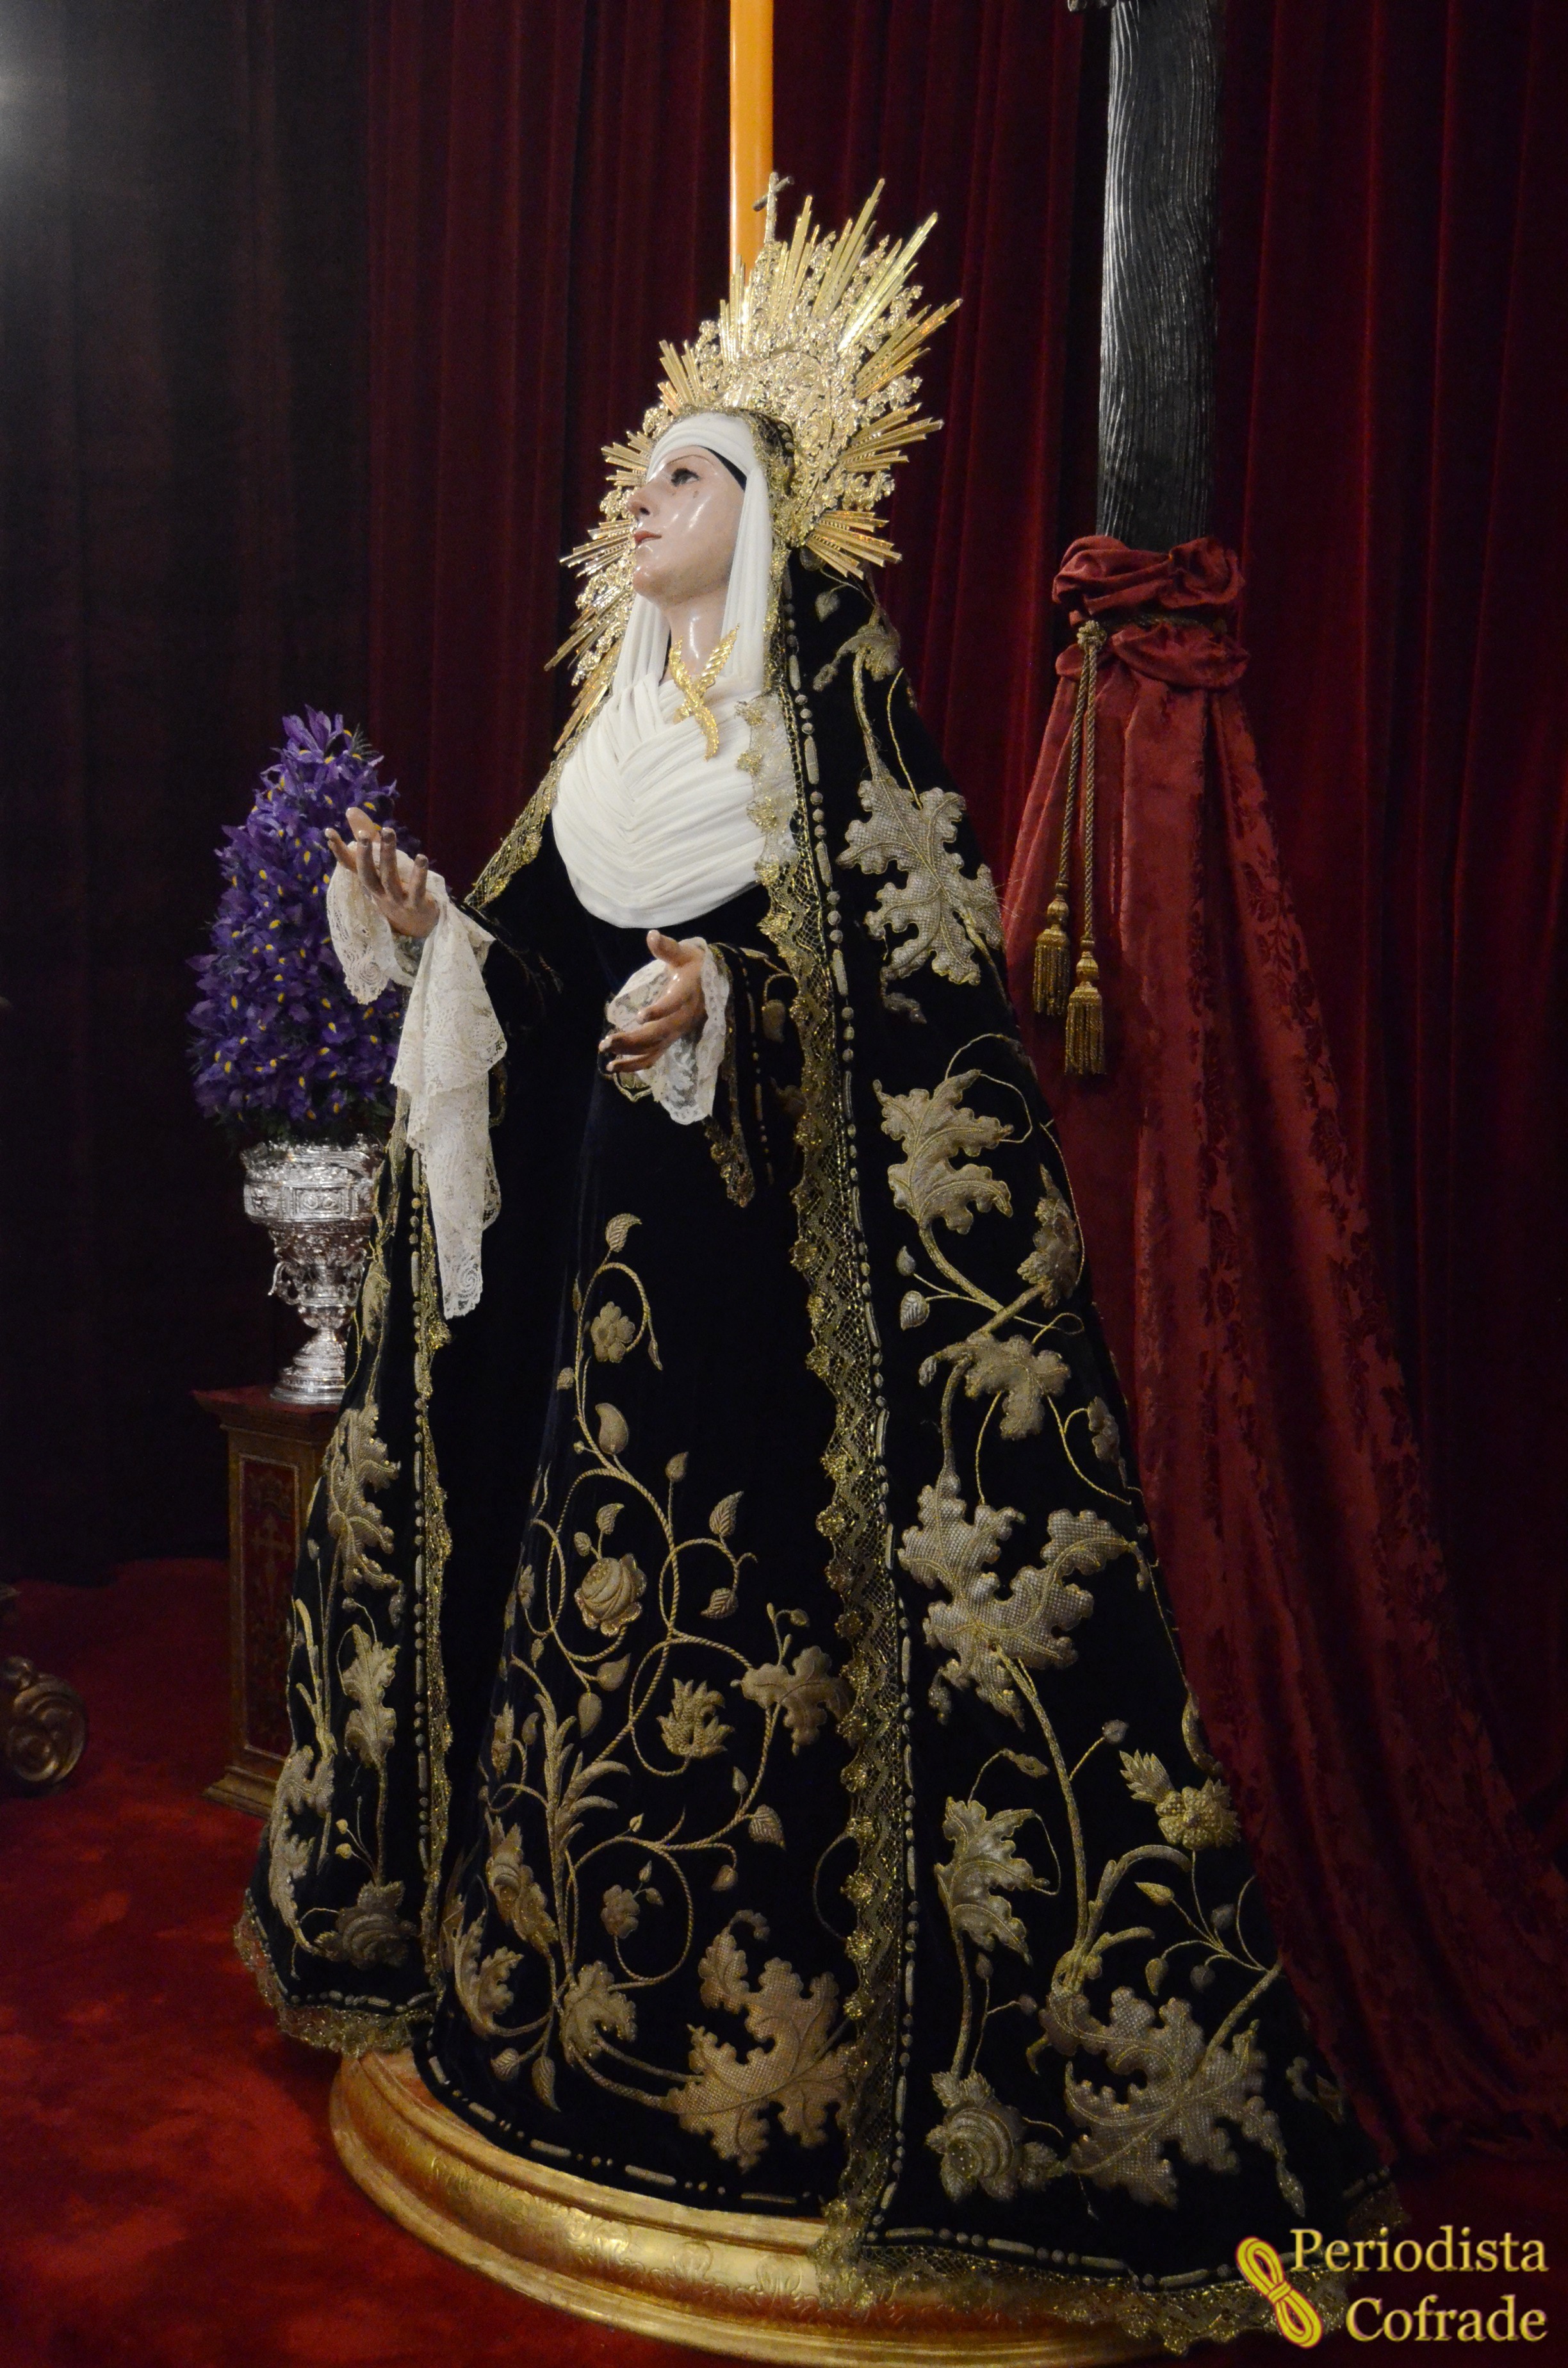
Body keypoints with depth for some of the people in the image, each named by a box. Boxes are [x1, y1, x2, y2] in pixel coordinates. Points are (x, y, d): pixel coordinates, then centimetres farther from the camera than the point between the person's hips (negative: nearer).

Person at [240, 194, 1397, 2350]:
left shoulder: (835, 708, -5)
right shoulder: (624, 723, 17)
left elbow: (906, 969, -13)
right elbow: (551, 968, 16)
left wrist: (726, 984, -28)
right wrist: (428, 925, 0)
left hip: (767, 1224, -7)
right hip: (601, 1219, 8)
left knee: (750, 1586, -5)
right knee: (594, 1562, 11)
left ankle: (799, 2026, 9)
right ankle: (581, 1970, 27)